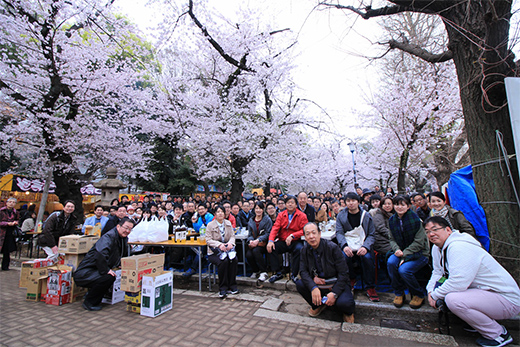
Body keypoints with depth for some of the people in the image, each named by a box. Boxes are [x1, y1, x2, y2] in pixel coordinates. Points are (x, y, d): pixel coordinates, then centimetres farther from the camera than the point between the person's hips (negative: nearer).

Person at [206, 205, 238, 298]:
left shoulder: (228, 223, 11)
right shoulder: (210, 225, -2)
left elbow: (232, 236, 8)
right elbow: (208, 240, -8)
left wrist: (231, 243, -16)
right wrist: (219, 244, -24)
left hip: (227, 248, 3)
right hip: (214, 251, -3)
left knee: (234, 260, -27)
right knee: (223, 262, -32)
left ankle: (232, 286, -11)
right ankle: (222, 288, -16)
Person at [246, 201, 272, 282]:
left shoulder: (267, 219, 0)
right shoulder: (251, 221, 15)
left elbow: (268, 233, -8)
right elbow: (250, 234, 12)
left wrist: (258, 240, -20)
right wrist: (251, 241, -11)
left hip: (263, 242, -4)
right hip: (253, 243, 4)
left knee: (256, 251, -33)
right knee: (248, 255, -23)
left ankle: (264, 272, -15)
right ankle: (256, 271, 8)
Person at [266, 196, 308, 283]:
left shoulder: (302, 215, 0)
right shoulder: (281, 215, 9)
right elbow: (275, 228, 0)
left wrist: (292, 236, -23)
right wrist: (271, 240, -17)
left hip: (295, 241, -3)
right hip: (282, 241, 3)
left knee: (299, 249, -33)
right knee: (271, 248, -21)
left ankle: (294, 274, -12)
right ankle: (278, 273, -3)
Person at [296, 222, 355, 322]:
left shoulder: (332, 247, -18)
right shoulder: (305, 250, -6)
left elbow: (343, 273, -16)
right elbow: (303, 271, -7)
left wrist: (334, 293, -26)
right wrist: (313, 287, -25)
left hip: (336, 283, -3)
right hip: (318, 283, 4)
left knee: (344, 303, -33)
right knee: (299, 284, -21)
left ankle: (348, 313, 8)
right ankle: (318, 305, 8)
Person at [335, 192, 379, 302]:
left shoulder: (366, 216, 5)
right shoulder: (341, 216, 6)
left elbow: (371, 234, 3)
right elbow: (339, 233, -1)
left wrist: (365, 247, -16)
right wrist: (344, 246, -20)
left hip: (363, 247, 0)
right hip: (348, 247, 0)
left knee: (367, 257, -30)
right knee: (344, 256, -30)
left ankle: (370, 288, -7)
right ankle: (351, 280, 2)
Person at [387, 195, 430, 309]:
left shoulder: (415, 219, -13)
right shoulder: (392, 220, 2)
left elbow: (419, 242, -14)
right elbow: (392, 239, 7)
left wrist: (405, 254, -20)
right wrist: (397, 249, -15)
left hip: (419, 253, -4)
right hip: (402, 251, 4)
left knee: (403, 269, -27)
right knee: (391, 262, -26)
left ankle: (419, 295, 5)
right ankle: (398, 293, -3)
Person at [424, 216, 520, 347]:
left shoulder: (458, 247, -27)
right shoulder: (437, 248, 2)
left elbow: (458, 283, -31)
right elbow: (437, 272, 10)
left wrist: (435, 296, -17)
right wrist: (431, 291, -7)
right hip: (481, 291, 9)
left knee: (453, 299, -30)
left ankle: (498, 334, -4)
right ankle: (478, 321, 17)